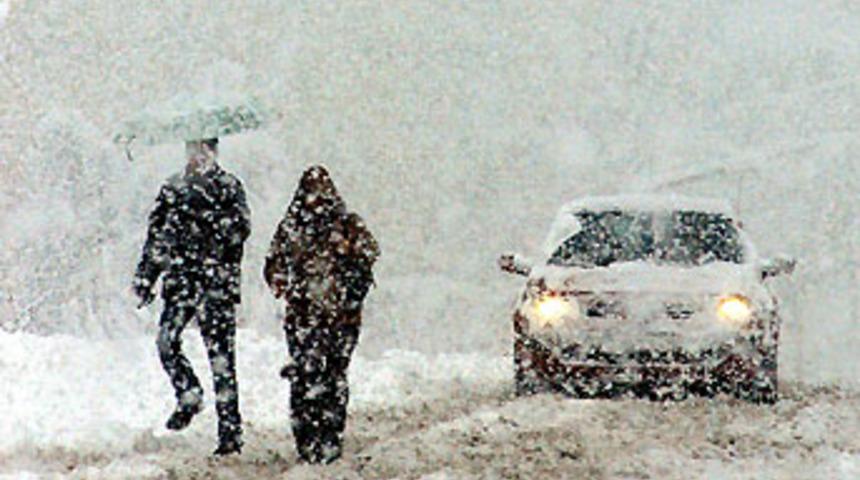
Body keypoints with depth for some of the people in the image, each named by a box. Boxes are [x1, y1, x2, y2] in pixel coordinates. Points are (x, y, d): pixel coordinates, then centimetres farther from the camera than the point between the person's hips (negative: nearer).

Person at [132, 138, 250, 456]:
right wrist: (145, 275, 16)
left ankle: (231, 430, -3)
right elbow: (156, 233, 22)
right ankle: (189, 396, 16)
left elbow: (240, 227, -10)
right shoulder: (173, 188, 17)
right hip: (180, 278, 4)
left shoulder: (227, 186, 3)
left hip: (216, 282, -4)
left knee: (220, 353, -7)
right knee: (166, 341, -11)